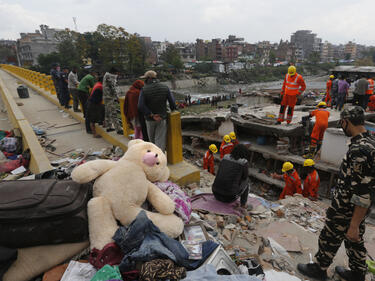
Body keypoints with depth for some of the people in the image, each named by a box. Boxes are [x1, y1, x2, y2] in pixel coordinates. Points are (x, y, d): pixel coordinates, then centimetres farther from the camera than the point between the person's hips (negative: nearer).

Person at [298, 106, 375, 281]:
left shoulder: (360, 150, -31)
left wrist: (354, 226, -23)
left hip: (346, 210, -8)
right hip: (355, 208, 9)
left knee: (329, 239, 12)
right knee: (355, 240, 24)